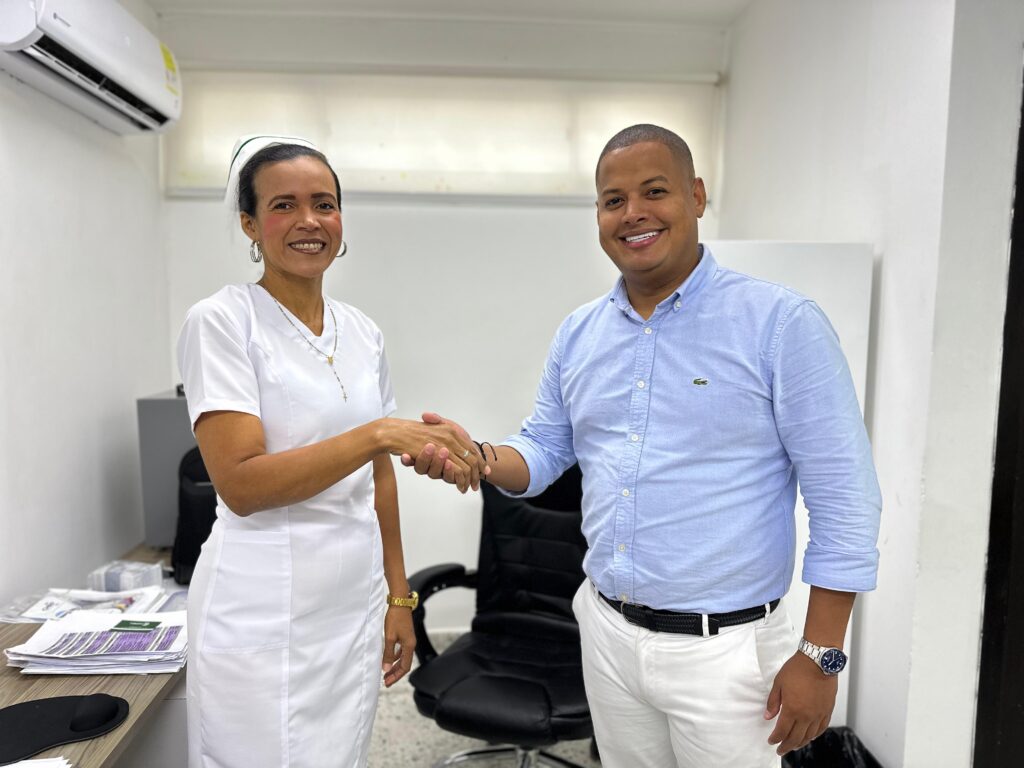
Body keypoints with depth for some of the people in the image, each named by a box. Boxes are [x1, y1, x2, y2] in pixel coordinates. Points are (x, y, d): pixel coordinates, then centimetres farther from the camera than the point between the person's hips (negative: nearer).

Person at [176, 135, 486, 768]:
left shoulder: (364, 333, 6)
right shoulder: (222, 322, -10)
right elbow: (240, 484, -19)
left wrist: (400, 595, 11)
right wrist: (381, 432, -27)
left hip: (356, 606, 5)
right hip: (262, 616, -5)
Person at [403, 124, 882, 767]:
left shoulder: (781, 323, -13)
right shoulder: (579, 333, 3)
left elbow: (845, 499, -12)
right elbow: (544, 451, 9)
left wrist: (820, 656, -12)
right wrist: (478, 457, -12)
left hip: (723, 648, -4)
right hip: (606, 633, 5)